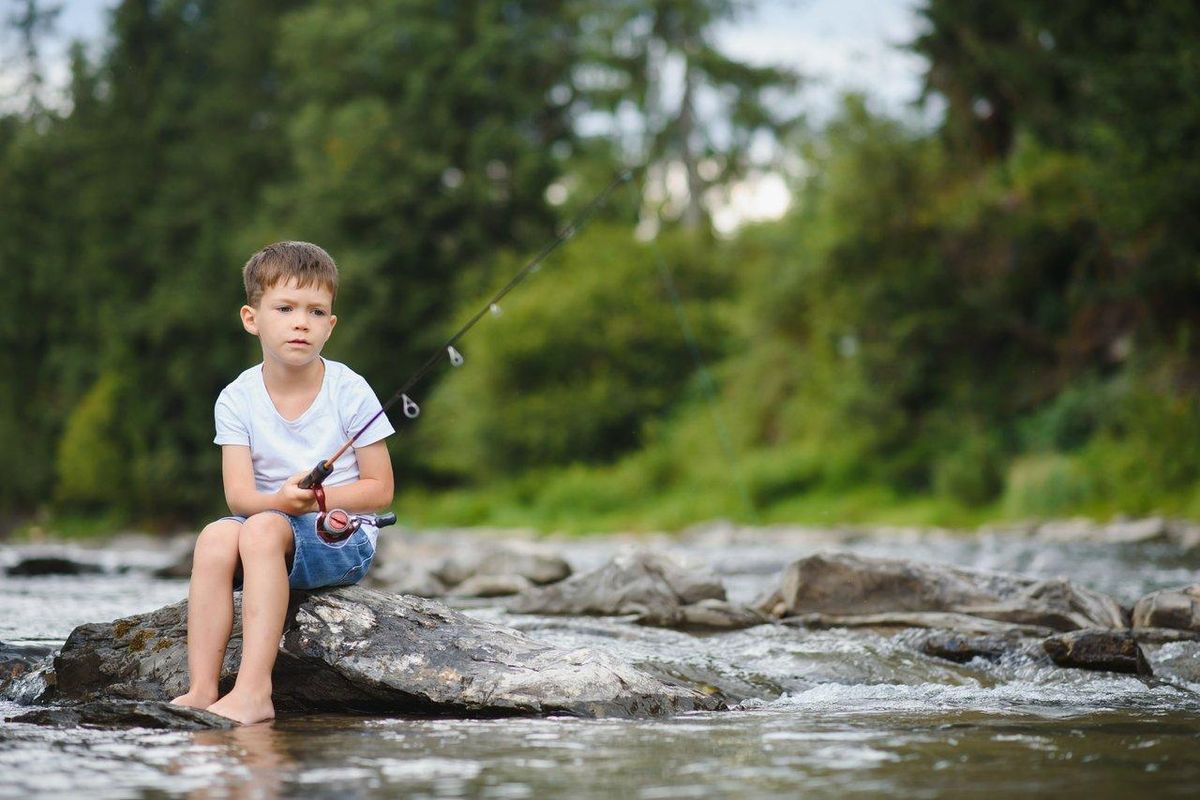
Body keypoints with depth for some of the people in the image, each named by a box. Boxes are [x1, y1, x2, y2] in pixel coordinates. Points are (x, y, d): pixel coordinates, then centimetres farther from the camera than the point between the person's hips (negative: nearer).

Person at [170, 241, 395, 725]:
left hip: (342, 539, -3)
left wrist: (315, 498, -18)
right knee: (216, 535, -28)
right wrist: (282, 499, -29)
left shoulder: (349, 392, -6)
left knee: (261, 528, -32)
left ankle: (253, 693, -39)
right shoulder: (238, 400, 1)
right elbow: (239, 495, -7)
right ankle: (200, 690, -32)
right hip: (270, 528, 3)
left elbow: (380, 489, -3)